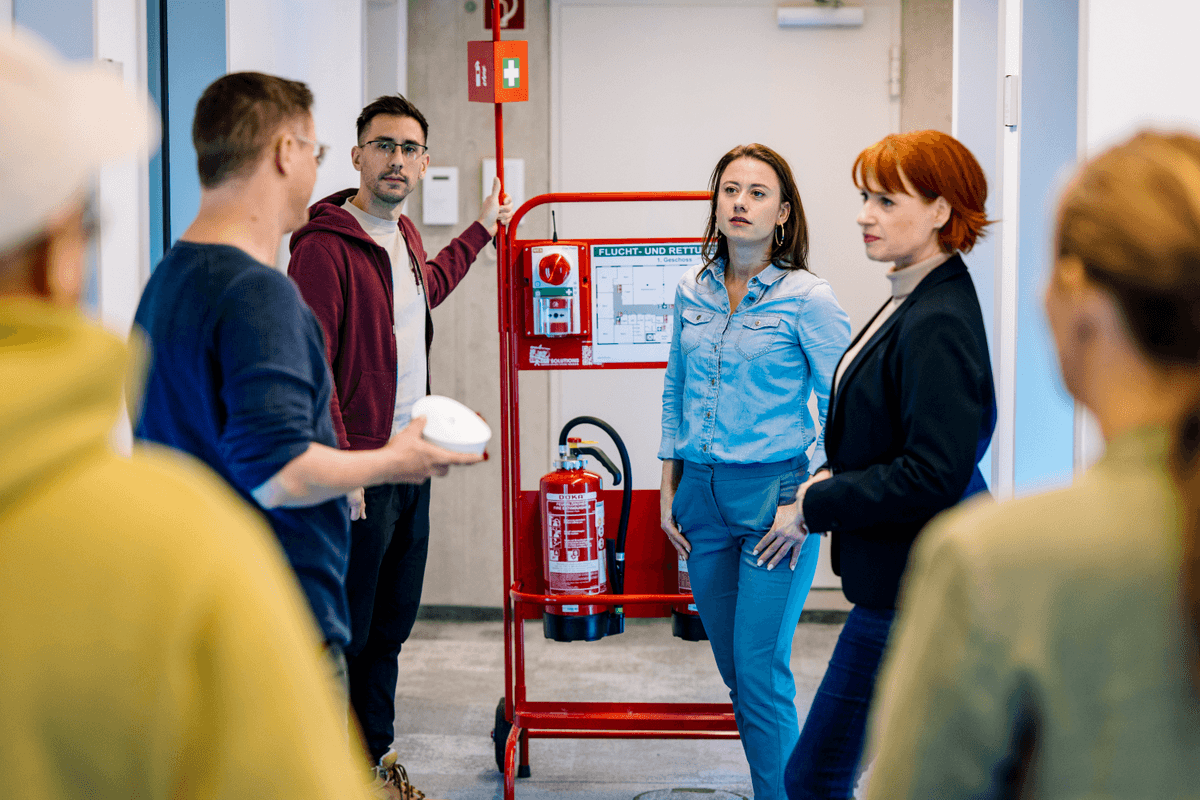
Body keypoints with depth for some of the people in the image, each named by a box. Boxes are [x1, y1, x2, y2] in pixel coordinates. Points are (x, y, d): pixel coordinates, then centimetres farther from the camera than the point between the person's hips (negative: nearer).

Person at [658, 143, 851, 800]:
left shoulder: (807, 297, -8)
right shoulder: (692, 291, 7)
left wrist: (806, 504, -13)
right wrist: (668, 487, 12)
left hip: (774, 492, -5)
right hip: (703, 495, 5)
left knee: (760, 672, -6)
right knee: (732, 665, 12)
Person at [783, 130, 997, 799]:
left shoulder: (938, 324, -21)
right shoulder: (913, 302, 11)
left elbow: (934, 475, -25)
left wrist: (816, 506, -15)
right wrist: (833, 479, 4)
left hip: (913, 587, -10)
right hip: (903, 574, 10)